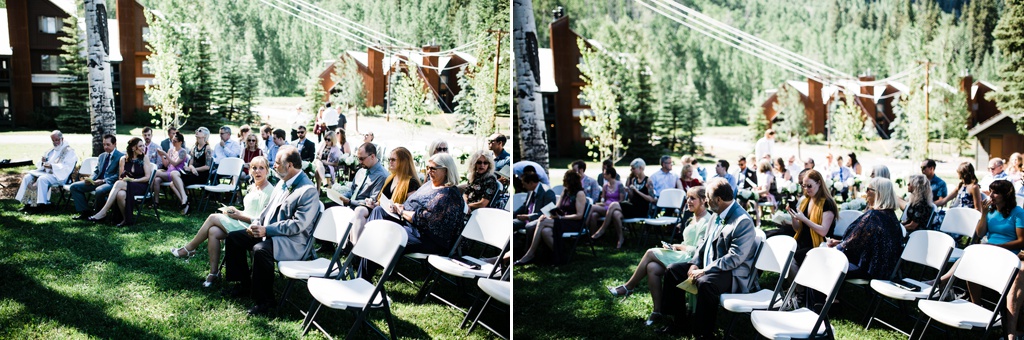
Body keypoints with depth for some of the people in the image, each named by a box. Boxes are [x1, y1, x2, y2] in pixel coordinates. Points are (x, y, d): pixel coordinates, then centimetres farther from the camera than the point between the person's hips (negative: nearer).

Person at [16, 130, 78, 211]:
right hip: (46, 172, 8)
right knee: (27, 177, -9)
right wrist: (43, 162, -1)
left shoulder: (69, 151, -4)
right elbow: (42, 166, 24)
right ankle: (28, 203, -11)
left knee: (42, 179, -34)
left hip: (59, 176, -8)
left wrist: (52, 166, -28)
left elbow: (67, 167, -18)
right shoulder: (51, 151, 20)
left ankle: (42, 204, -30)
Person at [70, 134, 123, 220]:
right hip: (97, 181, 8)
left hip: (111, 182, -8)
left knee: (99, 190, -40)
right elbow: (96, 171, 21)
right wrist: (91, 179, -2)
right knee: (74, 186, 0)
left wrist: (103, 181, -21)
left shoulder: (121, 156, -6)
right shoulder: (102, 156, 20)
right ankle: (85, 212, 2)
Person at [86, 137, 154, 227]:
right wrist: (124, 178, -12)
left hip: (141, 186, -2)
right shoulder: (124, 159, 12)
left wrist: (133, 180, -13)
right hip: (126, 186, 2)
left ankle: (103, 212, -33)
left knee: (119, 184, -33)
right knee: (120, 194, -37)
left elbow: (147, 177, -1)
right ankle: (126, 219, -23)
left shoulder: (144, 158, 5)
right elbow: (121, 177, 11)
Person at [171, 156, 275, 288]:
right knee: (213, 232, -14)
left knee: (213, 218, -11)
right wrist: (235, 211, 1)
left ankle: (189, 249, 7)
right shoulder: (252, 187, 15)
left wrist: (238, 215, -14)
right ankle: (214, 272, -8)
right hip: (243, 223, 8)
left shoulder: (268, 191, -13)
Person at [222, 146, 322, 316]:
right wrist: (256, 223, 1)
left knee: (261, 250, -35)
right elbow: (269, 208, 20)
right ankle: (244, 283, 19)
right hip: (267, 232, 10)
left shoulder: (309, 190, -19)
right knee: (234, 237, 6)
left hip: (292, 241, -10)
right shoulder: (283, 183, 10)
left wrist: (267, 230, -24)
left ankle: (264, 300, -18)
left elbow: (298, 224, -25)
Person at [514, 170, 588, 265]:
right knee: (545, 231, -28)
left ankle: (530, 254, -22)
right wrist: (548, 215, -9)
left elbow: (579, 215, -13)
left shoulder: (580, 194, -7)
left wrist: (561, 217, -19)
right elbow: (556, 208, 13)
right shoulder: (565, 192, 17)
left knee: (542, 222, -25)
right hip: (562, 221, 7)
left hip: (574, 224, -7)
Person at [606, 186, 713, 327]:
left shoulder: (707, 221, -10)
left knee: (651, 253, -17)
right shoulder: (694, 219, 19)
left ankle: (628, 287, -3)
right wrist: (677, 247, 2)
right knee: (652, 268, -16)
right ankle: (657, 311, -13)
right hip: (684, 256, 9)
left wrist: (679, 247, -6)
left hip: (691, 260, -9)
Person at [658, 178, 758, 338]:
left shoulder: (743, 221, -21)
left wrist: (704, 271, -26)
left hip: (733, 274, -9)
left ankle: (704, 332, -21)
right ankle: (679, 320, 13)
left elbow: (734, 258, -26)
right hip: (707, 266, 10)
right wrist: (694, 264, -2)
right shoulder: (718, 215, 7)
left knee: (705, 282, -37)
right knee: (672, 270, 4)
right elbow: (704, 242, 15)